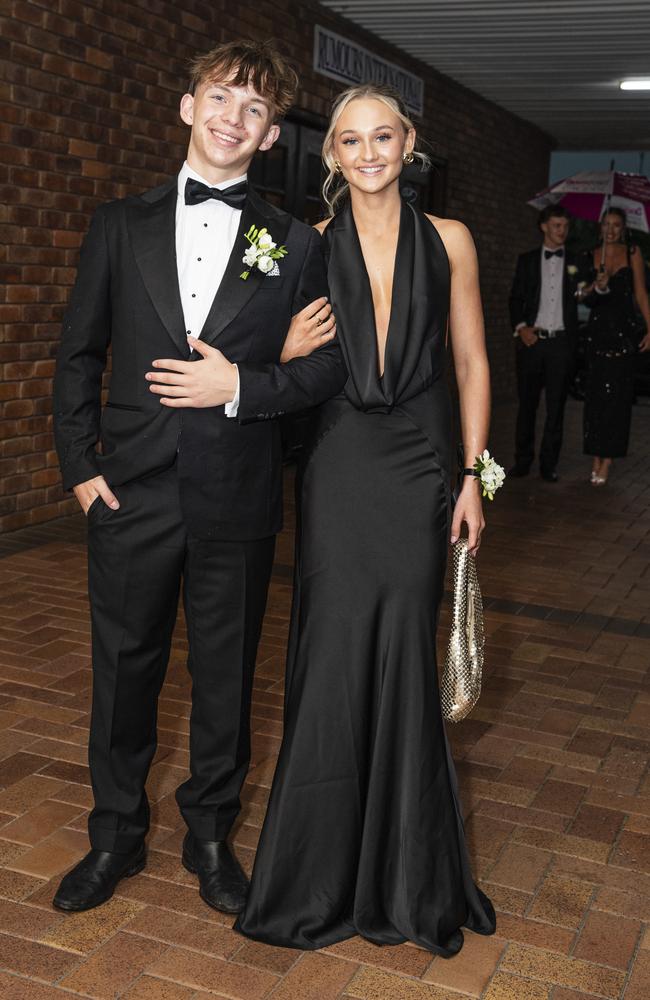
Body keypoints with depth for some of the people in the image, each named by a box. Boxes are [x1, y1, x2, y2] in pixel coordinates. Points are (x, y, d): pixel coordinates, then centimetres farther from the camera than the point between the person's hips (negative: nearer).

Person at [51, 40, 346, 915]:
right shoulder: (122, 226, 6)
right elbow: (79, 353, 7)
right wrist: (80, 463, -1)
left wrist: (243, 388, -14)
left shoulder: (296, 245, 3)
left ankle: (210, 835, 33)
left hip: (236, 504, 0)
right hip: (132, 494, 1)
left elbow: (329, 365, 1)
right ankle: (117, 835, 33)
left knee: (226, 677, 12)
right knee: (124, 671, 12)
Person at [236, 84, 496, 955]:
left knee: (404, 660, 3)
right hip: (337, 468, 0)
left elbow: (472, 363, 5)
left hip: (417, 470, 0)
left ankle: (406, 875, 24)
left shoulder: (447, 240, 4)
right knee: (333, 660, 1)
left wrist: (473, 477, 1)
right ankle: (324, 873, 21)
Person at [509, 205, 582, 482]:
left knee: (556, 405, 1)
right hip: (532, 340, 0)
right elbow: (515, 298, 8)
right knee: (527, 403, 3)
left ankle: (548, 464, 8)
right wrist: (521, 328, -5)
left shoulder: (575, 263, 11)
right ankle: (522, 461, 11)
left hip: (561, 342, 0)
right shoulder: (527, 260, 11)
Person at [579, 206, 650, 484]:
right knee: (595, 394, 0)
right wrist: (596, 287, -14)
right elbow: (584, 298, 8)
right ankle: (596, 459, 6)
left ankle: (607, 460, 1)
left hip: (624, 330, -1)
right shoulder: (590, 256, 8)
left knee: (616, 394, -3)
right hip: (597, 331, 2)